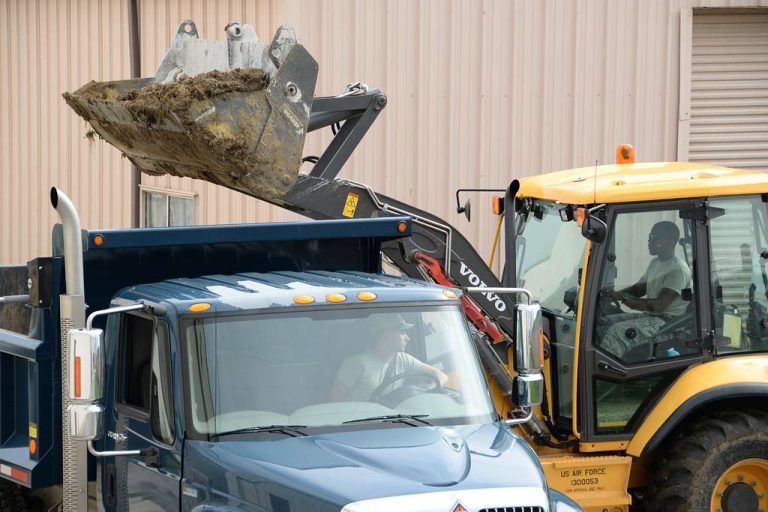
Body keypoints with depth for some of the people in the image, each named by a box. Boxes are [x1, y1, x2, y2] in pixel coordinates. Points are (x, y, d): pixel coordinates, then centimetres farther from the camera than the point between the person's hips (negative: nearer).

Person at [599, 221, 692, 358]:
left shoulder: (677, 270, -17)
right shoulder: (655, 263, 15)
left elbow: (658, 305, -24)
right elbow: (639, 288, 24)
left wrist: (623, 298, -24)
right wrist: (616, 293, 2)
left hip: (666, 320, -10)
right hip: (649, 316, 10)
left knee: (617, 331, -28)